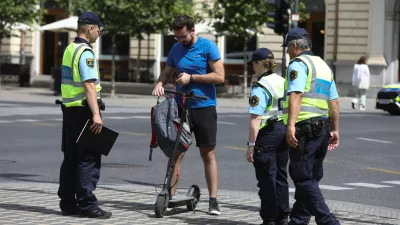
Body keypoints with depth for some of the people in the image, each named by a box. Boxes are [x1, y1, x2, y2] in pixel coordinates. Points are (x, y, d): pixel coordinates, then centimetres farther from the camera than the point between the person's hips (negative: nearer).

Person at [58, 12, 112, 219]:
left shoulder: (70, 49, 15)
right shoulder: (85, 52, -15)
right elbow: (89, 85, -22)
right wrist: (96, 115, -25)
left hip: (69, 108, 10)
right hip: (83, 110, -10)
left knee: (71, 157, 12)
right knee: (89, 159, -7)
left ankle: (68, 202, 14)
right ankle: (87, 204, -8)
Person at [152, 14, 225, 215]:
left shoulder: (208, 47, -7)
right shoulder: (176, 49, 6)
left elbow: (219, 76, -12)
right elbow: (166, 72, 16)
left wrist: (191, 77, -17)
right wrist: (159, 84, -6)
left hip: (204, 107, -4)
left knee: (208, 154, 0)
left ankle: (213, 200, 3)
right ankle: (170, 197, 4)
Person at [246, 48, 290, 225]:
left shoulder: (260, 87, -14)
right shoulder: (284, 82, 9)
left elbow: (256, 119, -19)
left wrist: (251, 145, -18)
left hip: (267, 133, -7)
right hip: (284, 131, 7)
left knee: (267, 178, 0)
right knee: (281, 176, 14)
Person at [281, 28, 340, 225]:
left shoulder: (298, 64, -6)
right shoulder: (323, 65, 20)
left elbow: (296, 95, -20)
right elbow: (334, 101, 20)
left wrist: (291, 125, -28)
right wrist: (335, 129, 23)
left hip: (304, 127, -9)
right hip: (322, 126, 9)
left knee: (303, 178, -8)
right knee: (311, 177, 13)